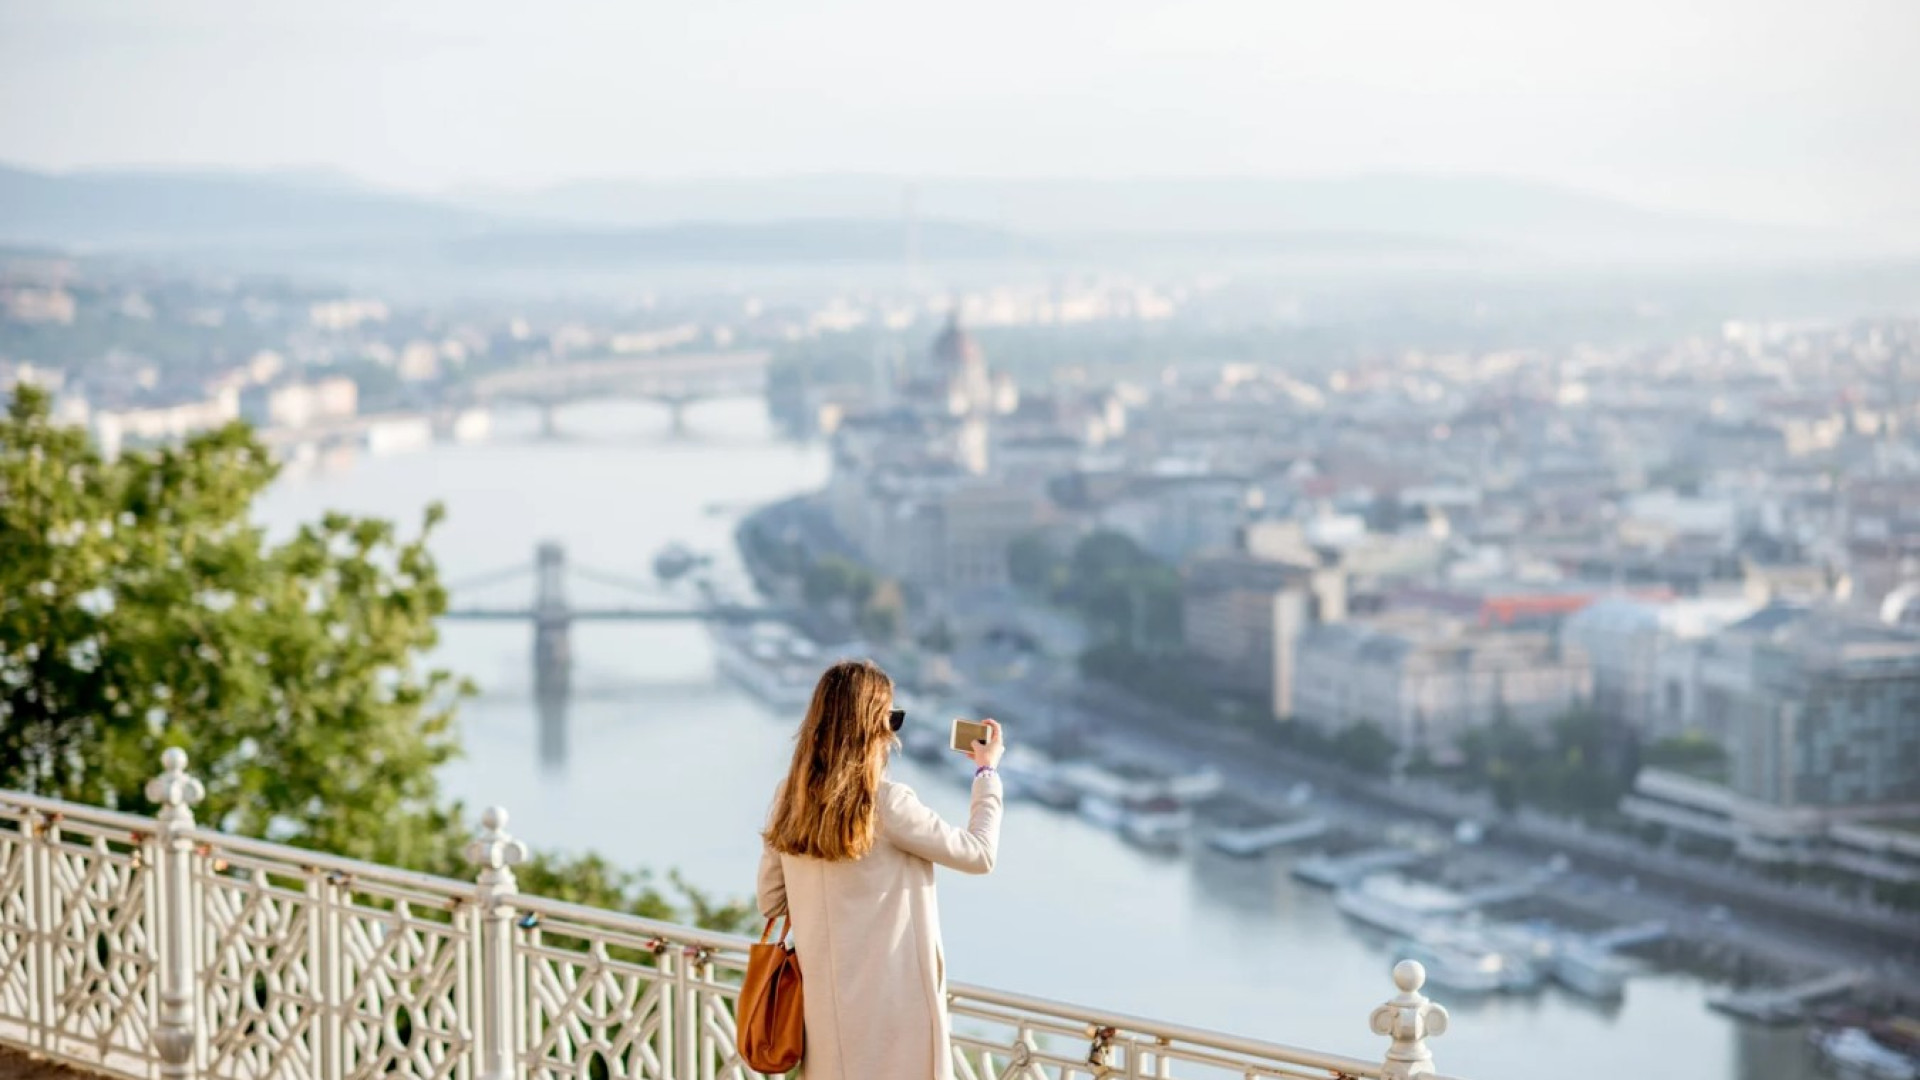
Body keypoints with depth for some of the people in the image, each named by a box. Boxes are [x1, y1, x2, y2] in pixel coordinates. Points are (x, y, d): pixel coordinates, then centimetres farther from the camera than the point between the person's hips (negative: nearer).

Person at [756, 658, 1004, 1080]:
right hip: (887, 1003, -6)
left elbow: (771, 902, 9)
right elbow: (979, 855, -7)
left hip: (823, 1003, 6)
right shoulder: (886, 803, -17)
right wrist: (987, 771, 5)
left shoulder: (790, 799, 1)